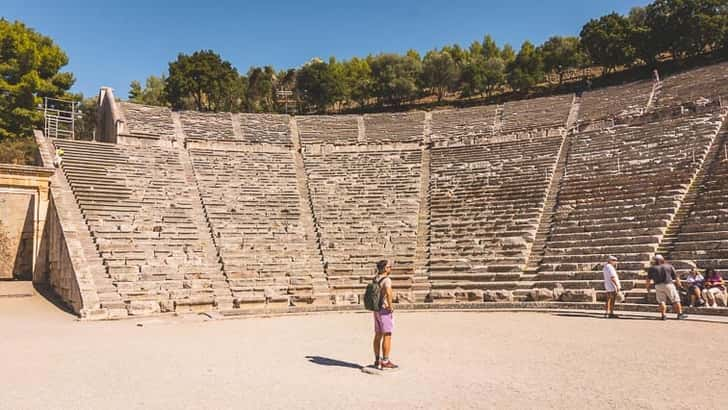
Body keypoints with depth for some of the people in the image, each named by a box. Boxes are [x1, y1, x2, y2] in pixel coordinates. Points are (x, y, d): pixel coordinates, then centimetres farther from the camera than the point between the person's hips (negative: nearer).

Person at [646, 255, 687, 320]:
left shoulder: (652, 268, 5)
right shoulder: (669, 266, 5)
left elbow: (648, 279, 6)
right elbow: (675, 277, 7)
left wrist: (647, 286, 17)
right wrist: (679, 284, 20)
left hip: (658, 286, 1)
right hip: (668, 285, -1)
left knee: (662, 301, 6)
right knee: (675, 300, 7)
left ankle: (663, 315, 0)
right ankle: (680, 314, 7)